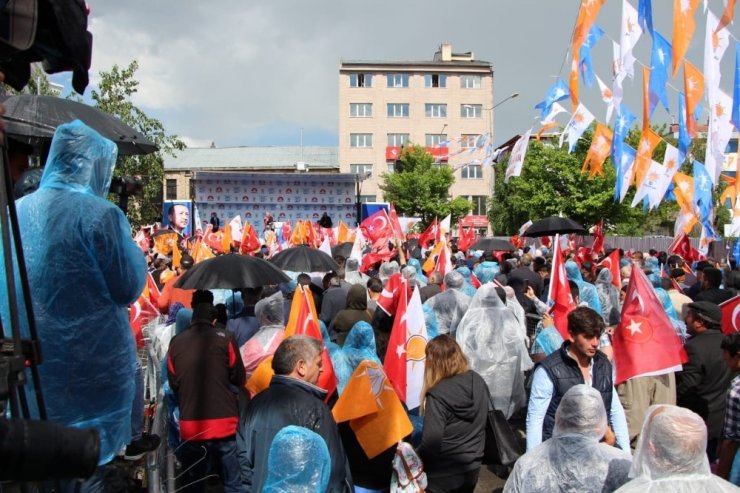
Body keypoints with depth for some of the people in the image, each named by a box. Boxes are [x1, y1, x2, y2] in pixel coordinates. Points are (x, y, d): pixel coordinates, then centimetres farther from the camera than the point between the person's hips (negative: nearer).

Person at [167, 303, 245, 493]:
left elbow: (173, 383, 12)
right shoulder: (224, 338, -3)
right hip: (224, 423, -2)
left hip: (191, 425, 2)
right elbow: (239, 378, 3)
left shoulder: (176, 342, 3)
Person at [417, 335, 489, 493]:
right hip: (472, 470, 6)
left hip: (442, 474, -6)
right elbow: (487, 420, 7)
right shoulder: (478, 382, -7)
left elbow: (430, 442, -24)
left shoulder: (437, 394, -26)